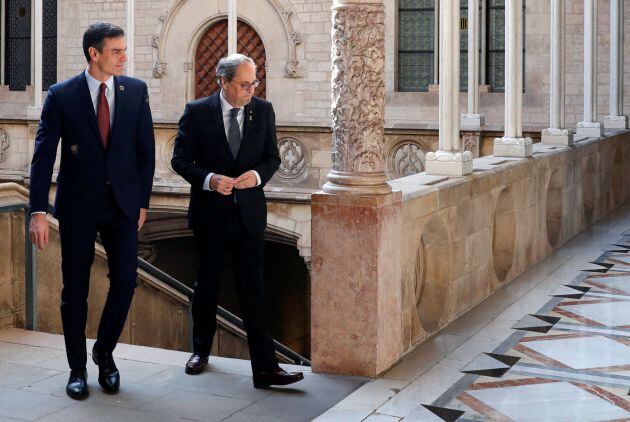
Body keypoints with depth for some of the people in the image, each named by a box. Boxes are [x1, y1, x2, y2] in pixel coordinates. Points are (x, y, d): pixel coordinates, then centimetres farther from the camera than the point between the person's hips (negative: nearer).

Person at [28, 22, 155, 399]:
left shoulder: (136, 91, 1)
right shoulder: (62, 96, -6)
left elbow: (146, 150, 5)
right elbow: (44, 156, -8)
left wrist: (143, 202, 3)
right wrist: (39, 212, -14)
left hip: (123, 204, 2)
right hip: (78, 205, -2)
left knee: (125, 283, -1)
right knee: (75, 290, 5)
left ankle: (105, 352, 24)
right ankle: (78, 369, 20)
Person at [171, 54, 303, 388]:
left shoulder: (263, 110, 3)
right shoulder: (197, 112, -4)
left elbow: (272, 157, 7)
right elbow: (180, 159, -3)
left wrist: (257, 175, -14)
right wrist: (208, 179, -20)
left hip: (249, 213, 1)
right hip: (210, 213, -1)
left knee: (254, 291, -3)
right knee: (207, 285, 14)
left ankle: (265, 368, -3)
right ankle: (201, 350, 34)